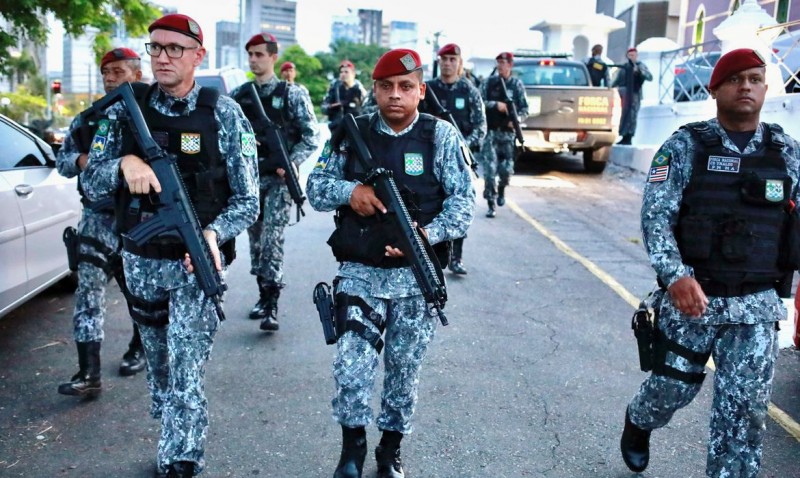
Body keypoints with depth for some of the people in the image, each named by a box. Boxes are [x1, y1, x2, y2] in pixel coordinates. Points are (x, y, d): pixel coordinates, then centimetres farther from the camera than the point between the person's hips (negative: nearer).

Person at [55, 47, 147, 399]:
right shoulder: (88, 118, 8)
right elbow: (62, 160, 14)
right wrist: (80, 160, -7)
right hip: (99, 216, 3)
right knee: (89, 288, -7)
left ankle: (139, 348, 37)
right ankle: (89, 373, -5)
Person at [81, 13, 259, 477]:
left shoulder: (224, 114, -9)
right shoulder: (126, 110, 1)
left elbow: (247, 200, -9)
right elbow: (92, 184, 0)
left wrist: (213, 233, -28)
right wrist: (123, 163, -22)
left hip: (197, 262, -4)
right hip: (140, 260, 5)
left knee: (186, 371, -6)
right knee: (157, 360, 21)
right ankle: (175, 439, 44)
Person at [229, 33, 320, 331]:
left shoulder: (291, 94, -3)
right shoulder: (239, 94, 9)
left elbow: (311, 135, -5)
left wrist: (292, 162, -18)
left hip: (279, 178, -5)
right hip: (248, 176, 5)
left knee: (272, 239, -11)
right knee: (255, 238, 10)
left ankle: (271, 307, -8)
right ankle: (264, 296, 24)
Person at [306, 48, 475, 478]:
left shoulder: (441, 136, -3)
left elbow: (463, 201, -4)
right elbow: (315, 187, 5)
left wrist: (427, 234, -20)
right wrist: (349, 190, -16)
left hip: (417, 275, 0)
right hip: (359, 272, 1)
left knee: (404, 369, 10)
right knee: (351, 366, -7)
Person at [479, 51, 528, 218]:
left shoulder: (517, 84, 4)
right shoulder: (489, 82, 4)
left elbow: (524, 109, 5)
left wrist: (518, 119, -14)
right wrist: (495, 104, -14)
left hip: (508, 133, 1)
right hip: (490, 131, -1)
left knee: (507, 169, 3)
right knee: (490, 169, -8)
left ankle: (501, 189, 37)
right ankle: (491, 204, 0)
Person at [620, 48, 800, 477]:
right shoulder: (684, 147, -3)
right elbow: (656, 215, -12)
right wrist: (675, 275, -27)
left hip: (757, 307, 2)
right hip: (690, 299, -2)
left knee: (745, 408, 1)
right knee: (673, 386, 14)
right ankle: (638, 423, 46)